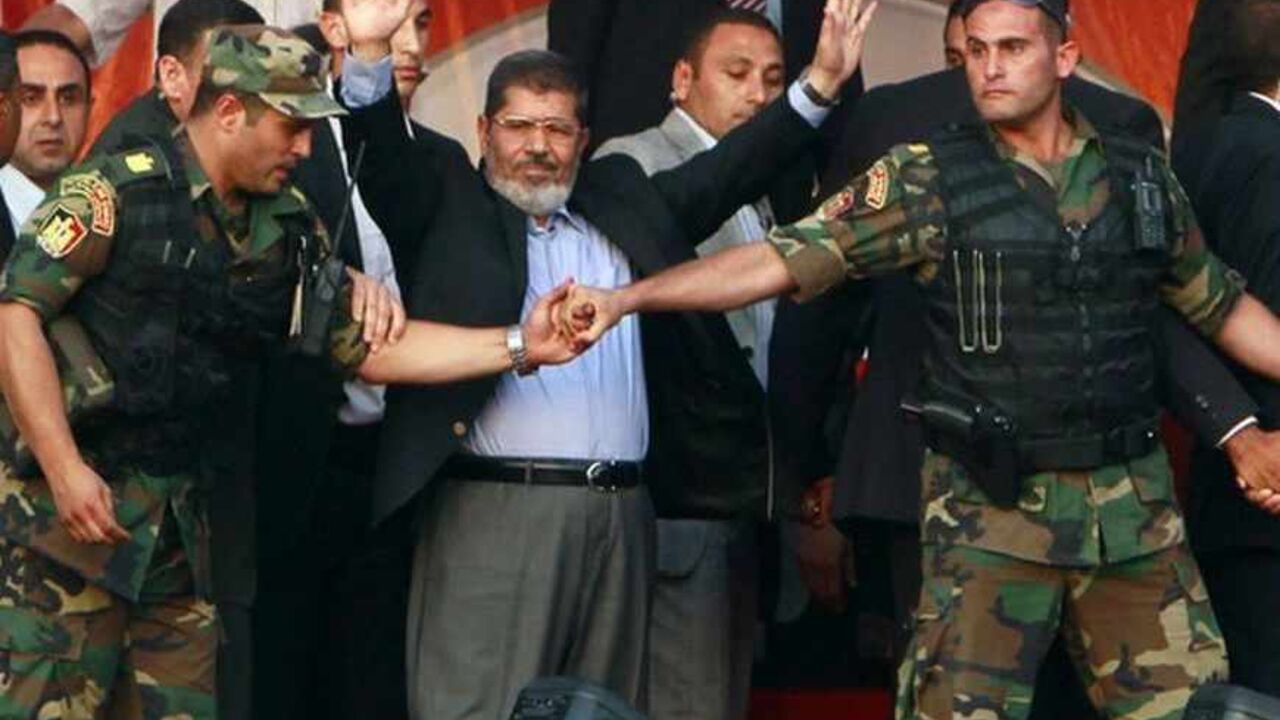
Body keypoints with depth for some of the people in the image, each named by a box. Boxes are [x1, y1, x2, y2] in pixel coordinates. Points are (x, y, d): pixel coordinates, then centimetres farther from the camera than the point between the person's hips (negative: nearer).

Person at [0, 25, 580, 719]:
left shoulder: (287, 230, 11)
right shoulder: (114, 192, -9)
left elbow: (371, 347, 13)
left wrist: (520, 346, 5)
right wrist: (65, 471, -19)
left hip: (177, 522, 7)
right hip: (70, 502, -7)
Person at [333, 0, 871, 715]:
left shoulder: (622, 205, 20)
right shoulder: (452, 214, 7)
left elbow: (731, 170, 19)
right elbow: (385, 158, -7)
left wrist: (820, 84, 10)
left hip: (620, 518, 5)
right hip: (495, 513, -5)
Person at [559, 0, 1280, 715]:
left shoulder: (1141, 177, 7)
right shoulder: (929, 179, -3)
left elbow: (1221, 305, 19)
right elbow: (789, 257, -9)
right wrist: (625, 298, -18)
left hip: (1131, 502, 3)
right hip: (993, 505, -3)